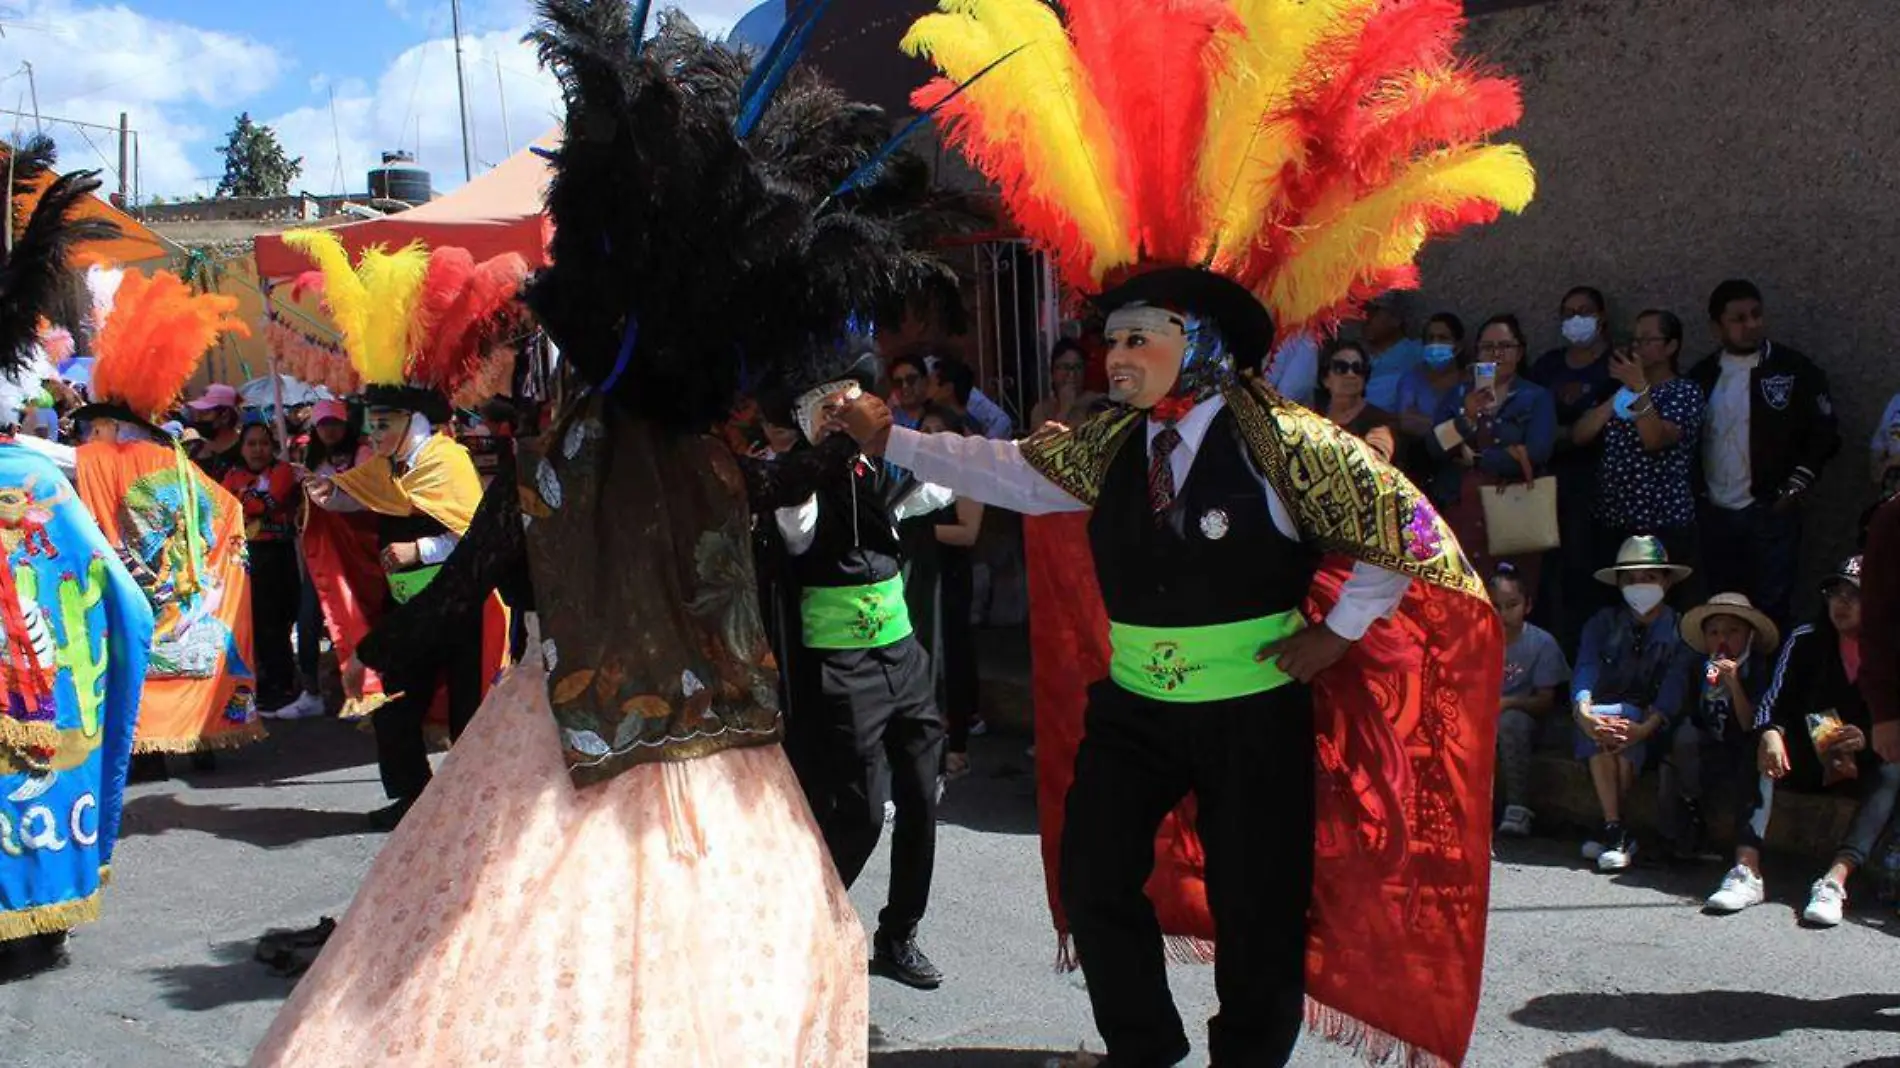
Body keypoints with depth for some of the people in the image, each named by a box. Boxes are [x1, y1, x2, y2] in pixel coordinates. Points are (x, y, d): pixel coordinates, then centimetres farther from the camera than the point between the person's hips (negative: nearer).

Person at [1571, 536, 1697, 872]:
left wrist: (1646, 726, -31)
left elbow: (1676, 684, -11)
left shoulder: (1681, 629, 6)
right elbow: (1585, 668, -7)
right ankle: (1617, 832, -36)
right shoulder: (1603, 623, 12)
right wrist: (1584, 712, -30)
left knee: (1625, 725, -35)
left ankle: (1611, 831, -28)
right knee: (1598, 726, -33)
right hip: (1604, 710, 1)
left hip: (1655, 722, -1)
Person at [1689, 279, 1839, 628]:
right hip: (1716, 514, 4)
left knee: (1770, 609, -2)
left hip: (1771, 512, -3)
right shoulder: (1702, 376, 7)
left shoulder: (1795, 370, -3)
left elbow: (1824, 432, -2)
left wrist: (1797, 485, -10)